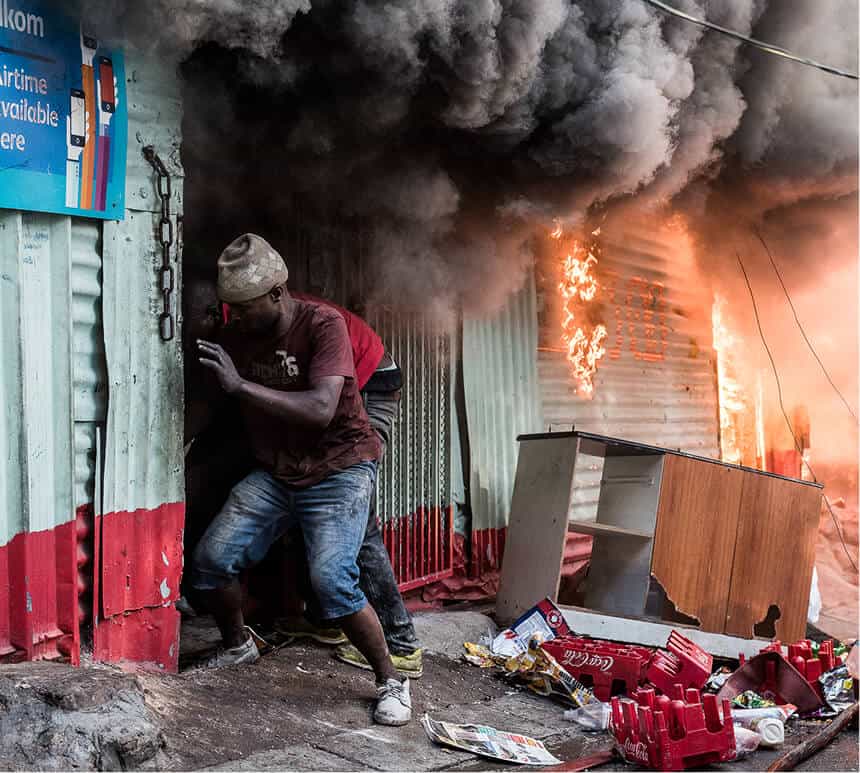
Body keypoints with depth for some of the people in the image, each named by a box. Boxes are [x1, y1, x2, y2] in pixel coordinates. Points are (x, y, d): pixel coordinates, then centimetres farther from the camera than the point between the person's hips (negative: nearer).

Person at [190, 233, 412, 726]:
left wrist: (240, 385, -34)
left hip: (339, 469, -6)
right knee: (211, 560, -6)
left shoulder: (323, 325, -18)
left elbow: (321, 410, -30)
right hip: (275, 473, 6)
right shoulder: (238, 338, 0)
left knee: (331, 579, -23)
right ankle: (238, 645, 25)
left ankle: (392, 681, 0)